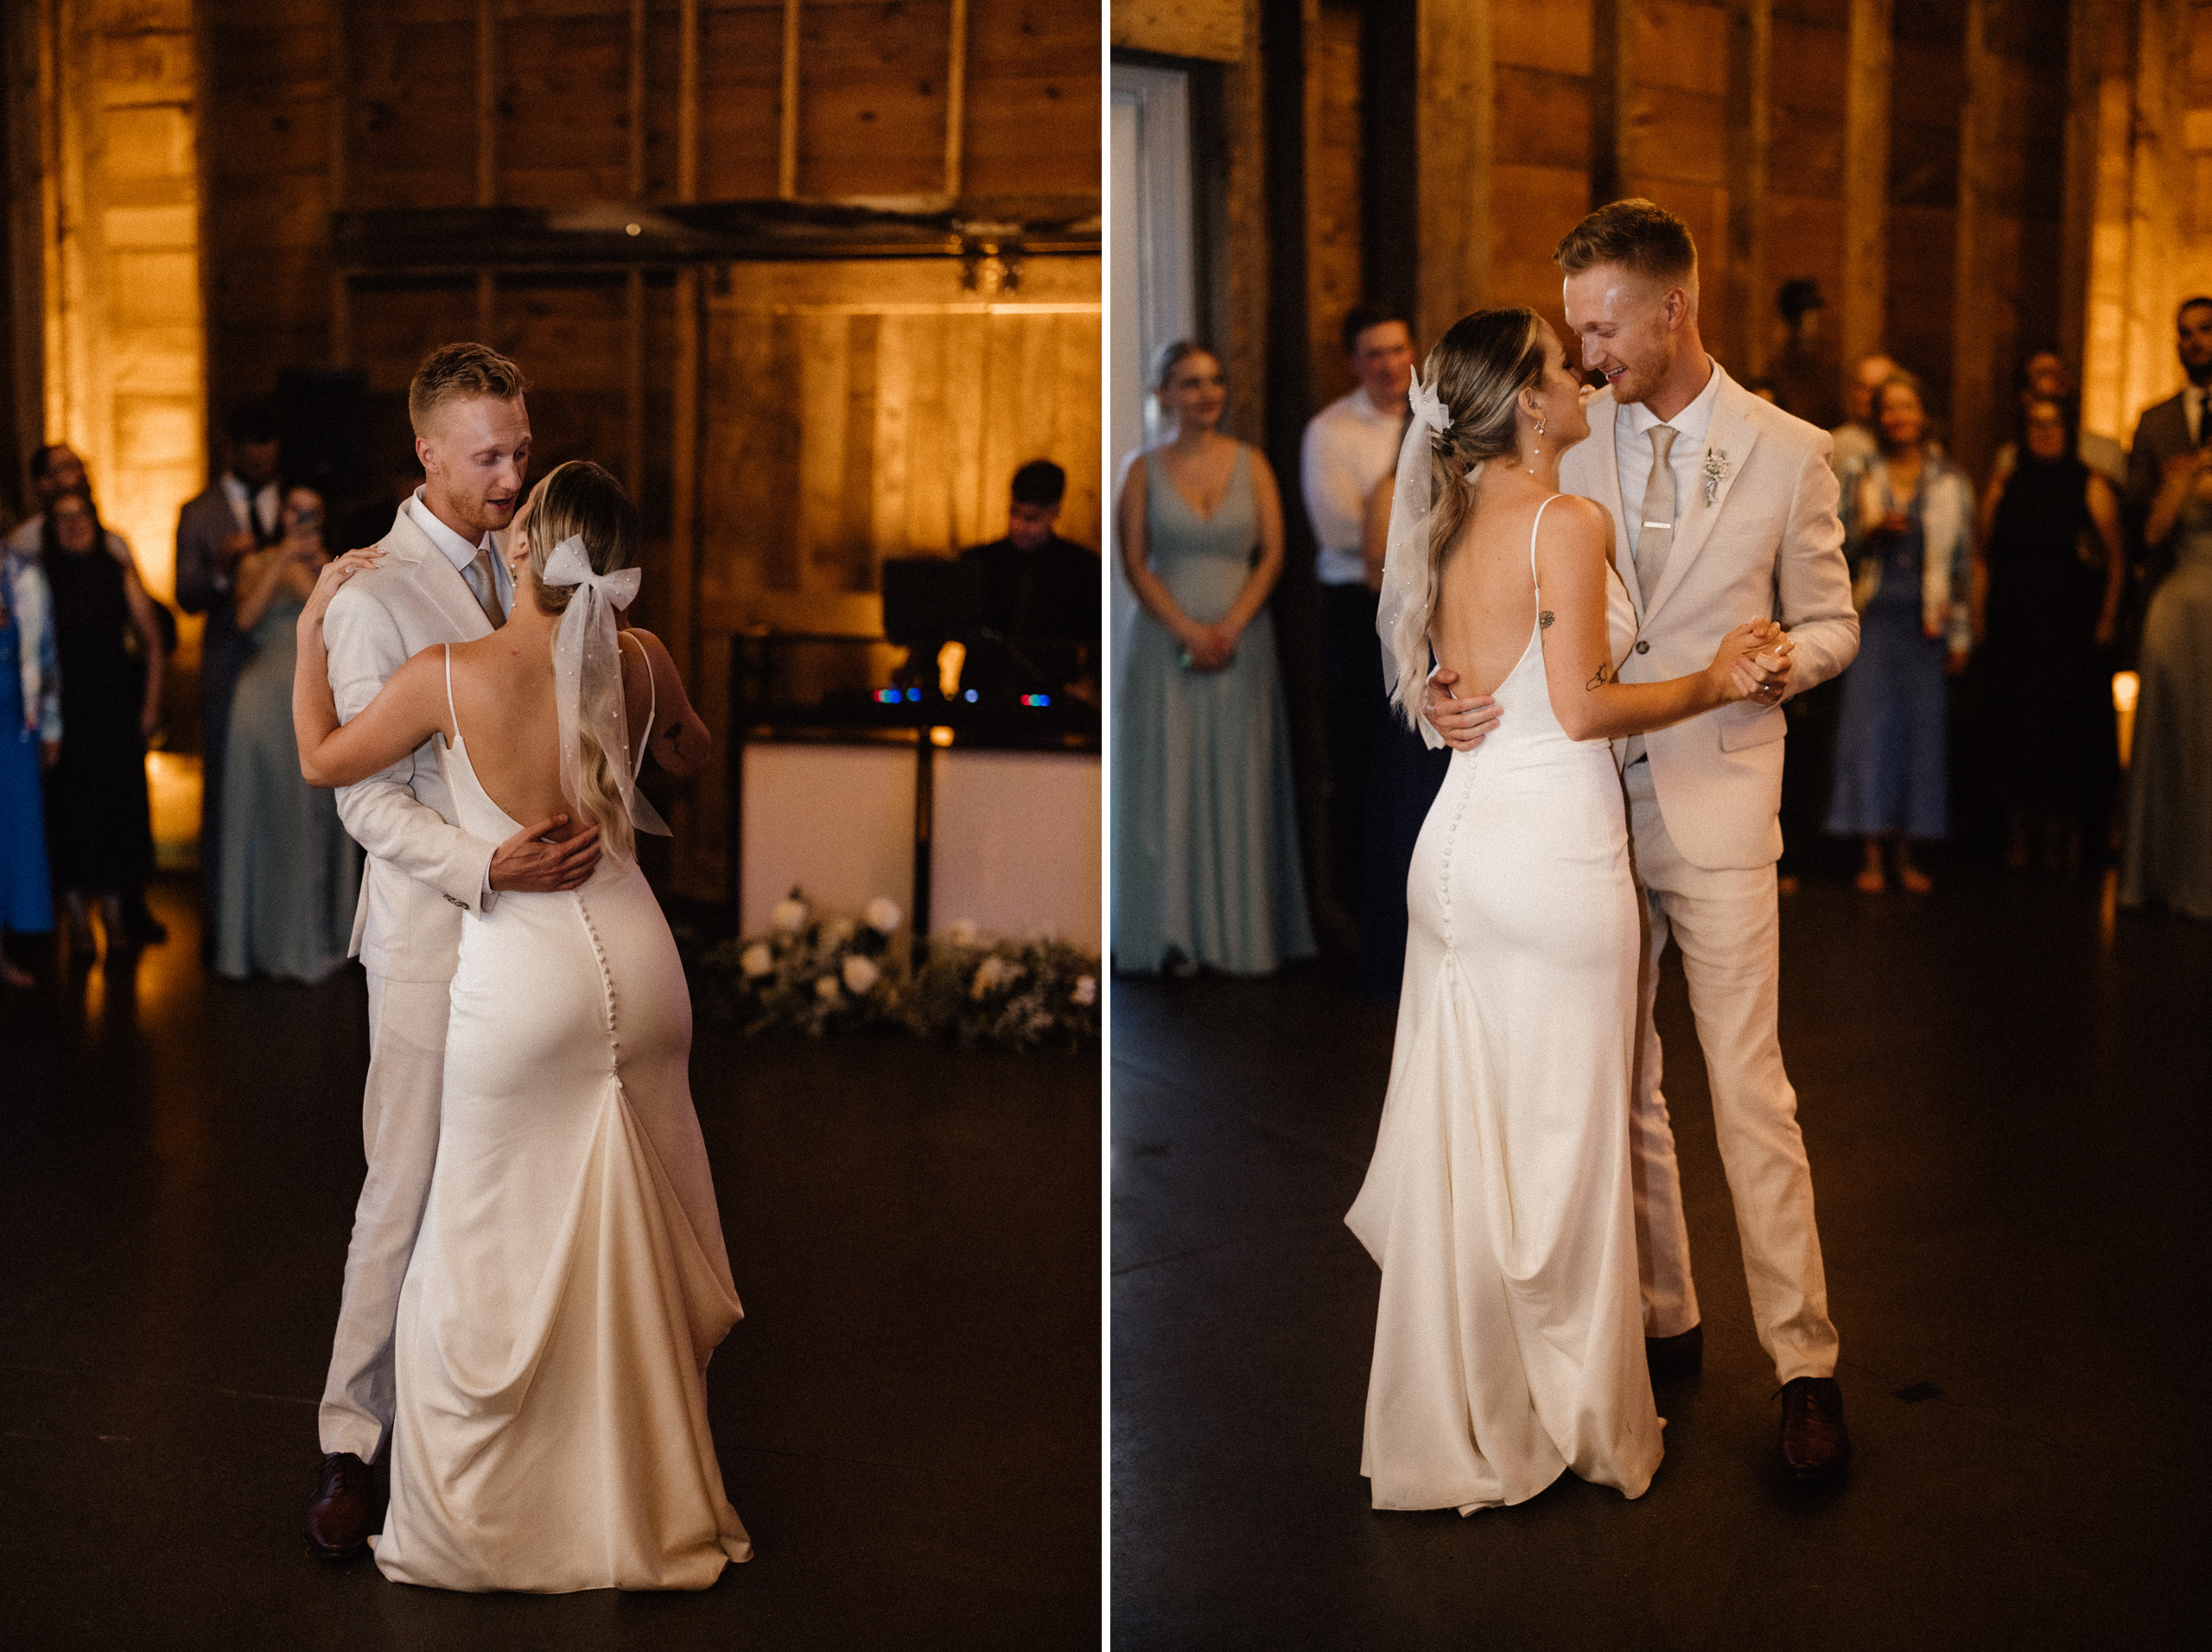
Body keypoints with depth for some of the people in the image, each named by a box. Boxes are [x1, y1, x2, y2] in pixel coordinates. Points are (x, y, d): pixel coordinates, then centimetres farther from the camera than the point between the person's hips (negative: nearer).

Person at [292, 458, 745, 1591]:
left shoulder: (451, 676, -14)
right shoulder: (642, 662, -4)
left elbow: (322, 761, 2)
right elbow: (691, 755, 18)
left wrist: (313, 624, 10)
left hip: (522, 984, -4)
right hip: (635, 961, 4)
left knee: (491, 1263, 10)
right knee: (641, 1256, 15)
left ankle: (479, 1530, 19)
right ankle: (652, 1507, 27)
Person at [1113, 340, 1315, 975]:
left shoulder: (1251, 464, 8)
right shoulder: (1142, 469, 4)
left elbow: (1272, 554, 2)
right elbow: (1135, 563, -1)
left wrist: (1230, 627, -11)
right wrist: (1188, 631, -13)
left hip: (1240, 643, 1)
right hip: (1163, 644, -1)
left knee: (1239, 788, 0)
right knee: (1166, 784, -3)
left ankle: (1239, 934, 5)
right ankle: (1173, 938, 2)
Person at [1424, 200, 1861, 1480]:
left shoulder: (1789, 454, -1)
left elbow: (1831, 620, 7)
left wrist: (1787, 659, -16)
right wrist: (1462, 684, -13)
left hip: (1717, 802, -3)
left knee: (1750, 1095, -4)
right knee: (1616, 1083, 11)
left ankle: (1806, 1364, 6)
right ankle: (1662, 1319, 26)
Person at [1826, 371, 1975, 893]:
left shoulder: (1950, 483, 7)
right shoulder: (1859, 476, 6)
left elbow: (1963, 562, 8)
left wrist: (1960, 635, 4)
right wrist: (1870, 532, -14)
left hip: (1925, 623, 1)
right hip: (1873, 616, -1)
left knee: (1921, 729, 1)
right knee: (1869, 727, -5)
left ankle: (1907, 855, 9)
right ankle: (1871, 856, -1)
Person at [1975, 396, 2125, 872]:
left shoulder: (2089, 485, 2)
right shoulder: (2003, 486, 9)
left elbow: (2116, 558, 0)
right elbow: (1981, 555, 10)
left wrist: (2107, 618, -7)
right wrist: (1979, 615, 1)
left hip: (2070, 629, -2)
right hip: (2010, 627, 2)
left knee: (2065, 722, -2)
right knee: (2012, 722, 2)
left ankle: (2062, 833, 8)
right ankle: (2020, 830, 11)